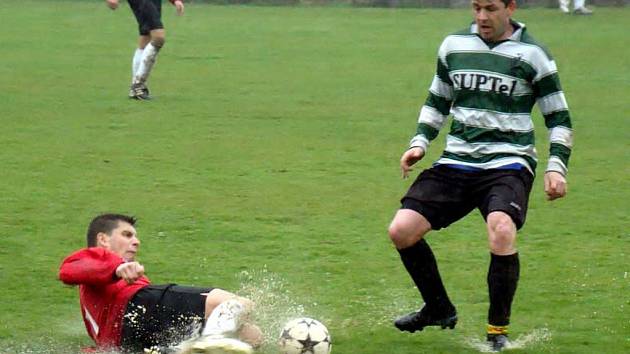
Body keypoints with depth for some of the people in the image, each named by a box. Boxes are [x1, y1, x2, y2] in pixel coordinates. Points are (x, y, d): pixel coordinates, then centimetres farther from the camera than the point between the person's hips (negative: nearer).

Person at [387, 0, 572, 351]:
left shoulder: (533, 55, -2)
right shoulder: (454, 45, 8)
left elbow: (559, 118, 3)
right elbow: (437, 101, 22)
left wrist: (557, 167, -8)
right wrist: (419, 143, 7)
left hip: (509, 163, -4)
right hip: (457, 162, 4)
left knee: (502, 230, -33)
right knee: (402, 230, -10)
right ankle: (439, 309, 15)